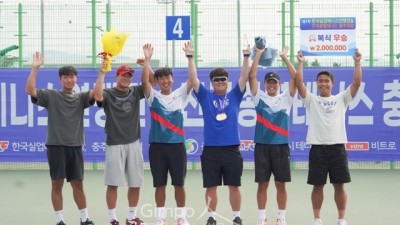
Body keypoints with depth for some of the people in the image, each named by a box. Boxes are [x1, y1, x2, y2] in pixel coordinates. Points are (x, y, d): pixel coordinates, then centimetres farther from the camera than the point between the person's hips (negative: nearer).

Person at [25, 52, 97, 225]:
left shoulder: (81, 98, 8)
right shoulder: (50, 96, 2)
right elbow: (30, 90, -10)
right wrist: (35, 68, -17)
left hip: (75, 146, 2)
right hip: (55, 145, -2)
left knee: (78, 184, 8)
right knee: (57, 184, 1)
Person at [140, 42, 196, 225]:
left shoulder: (180, 95, 5)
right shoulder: (153, 97, 3)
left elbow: (193, 79, -6)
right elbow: (144, 81, -11)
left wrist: (190, 57, -11)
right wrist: (147, 59, -19)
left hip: (177, 145, 0)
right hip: (157, 145, 0)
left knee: (179, 184, 6)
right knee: (160, 185, 5)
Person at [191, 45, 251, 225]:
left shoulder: (234, 96, 7)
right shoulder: (205, 96, 5)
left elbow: (244, 77, 0)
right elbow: (193, 79, -1)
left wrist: (246, 57, -9)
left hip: (232, 149, 0)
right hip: (210, 150, 0)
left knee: (234, 186, 6)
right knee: (211, 187, 5)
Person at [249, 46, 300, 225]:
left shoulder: (286, 98, 6)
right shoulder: (259, 97, 6)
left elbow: (295, 78, -3)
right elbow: (251, 76, -3)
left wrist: (284, 57, -5)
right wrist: (258, 54, -5)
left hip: (281, 145, 0)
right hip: (262, 145, 0)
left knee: (281, 184, 5)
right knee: (262, 184, 4)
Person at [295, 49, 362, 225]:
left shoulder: (341, 99, 9)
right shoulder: (311, 100, 7)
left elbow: (356, 83, -1)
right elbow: (298, 83, -5)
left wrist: (357, 63, -7)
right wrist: (300, 63, -10)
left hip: (337, 147, 1)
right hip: (317, 148, -1)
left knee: (339, 186, 4)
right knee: (318, 186, 4)